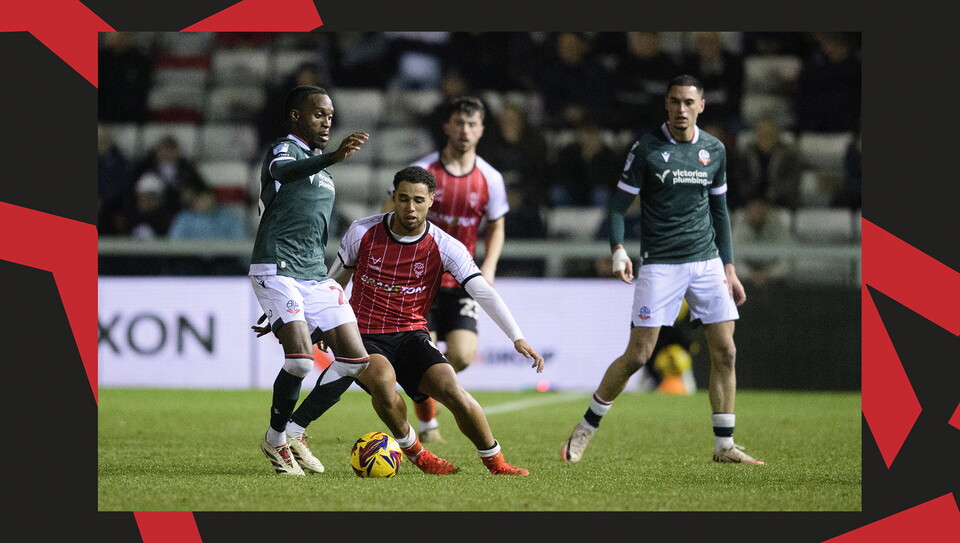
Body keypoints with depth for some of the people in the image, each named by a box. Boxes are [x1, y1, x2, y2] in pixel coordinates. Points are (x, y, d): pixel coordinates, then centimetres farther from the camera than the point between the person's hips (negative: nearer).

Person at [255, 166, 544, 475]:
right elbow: (334, 282, 14)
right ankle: (411, 448, -6)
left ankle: (495, 463, -2)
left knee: (451, 390, -23)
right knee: (384, 379, -34)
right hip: (363, 336, -1)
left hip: (410, 335, 1)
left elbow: (483, 292, -12)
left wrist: (517, 338, -23)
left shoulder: (445, 247, -6)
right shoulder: (363, 232, -3)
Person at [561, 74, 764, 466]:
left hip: (707, 262, 4)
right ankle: (586, 428, 10)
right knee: (637, 356, -7)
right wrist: (618, 249, -20)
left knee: (724, 352, -3)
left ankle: (724, 445, 5)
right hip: (660, 266, -4)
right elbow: (619, 203, -3)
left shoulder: (714, 150, 8)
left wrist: (729, 267, 13)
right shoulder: (647, 148, -5)